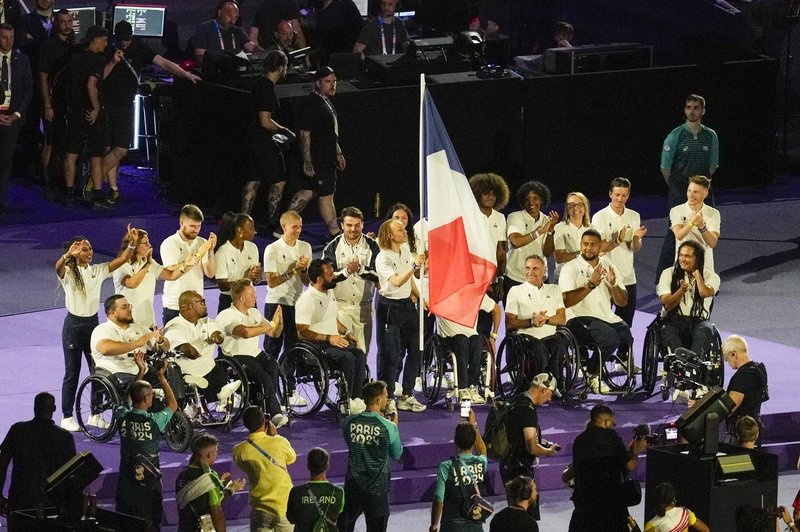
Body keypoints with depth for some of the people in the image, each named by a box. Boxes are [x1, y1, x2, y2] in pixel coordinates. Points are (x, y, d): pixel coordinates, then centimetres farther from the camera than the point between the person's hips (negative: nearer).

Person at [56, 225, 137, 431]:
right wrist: (68, 255, -57)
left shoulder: (98, 271, 3)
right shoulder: (68, 273, -12)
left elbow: (121, 259, -4)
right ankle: (67, 417, 9)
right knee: (72, 372, 1)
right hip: (73, 324, -5)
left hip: (93, 323, 5)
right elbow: (57, 268, -36)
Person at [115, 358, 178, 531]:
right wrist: (162, 378, 9)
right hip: (149, 483, -3)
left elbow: (129, 399, 14)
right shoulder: (155, 421, -18)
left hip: (126, 482, 3)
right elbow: (173, 405, 2)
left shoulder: (123, 417, -9)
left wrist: (141, 372, 18)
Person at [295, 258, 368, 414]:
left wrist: (346, 333, 15)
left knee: (359, 355, -19)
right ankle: (346, 401, -24)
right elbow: (302, 333, -19)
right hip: (315, 345, -8)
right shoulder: (307, 299, -14)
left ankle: (356, 398, -23)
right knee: (347, 357, -31)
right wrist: (329, 338, -23)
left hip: (334, 340, 8)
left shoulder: (329, 293, 16)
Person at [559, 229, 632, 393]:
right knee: (610, 337, -30)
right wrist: (591, 284, -20)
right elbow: (566, 301, -15)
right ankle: (592, 376, -10)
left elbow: (622, 302, 12)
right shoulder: (570, 268, 0)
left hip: (607, 317, 5)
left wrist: (613, 284, -8)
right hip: (579, 319, -5)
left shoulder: (608, 266, 15)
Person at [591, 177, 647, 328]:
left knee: (626, 324, 8)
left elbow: (636, 249, 6)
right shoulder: (600, 217, -6)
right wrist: (618, 240, -27)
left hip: (628, 278, 4)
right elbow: (599, 248, -12)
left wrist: (636, 238, -16)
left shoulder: (634, 216, 7)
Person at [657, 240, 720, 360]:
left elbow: (705, 293, -18)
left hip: (698, 321, -1)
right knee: (668, 331, -34)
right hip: (673, 319, 1)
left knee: (705, 330, -35)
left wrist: (697, 274, -1)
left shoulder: (711, 277, 6)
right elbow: (667, 304, 0)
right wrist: (682, 290, -16)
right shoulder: (668, 274, 9)